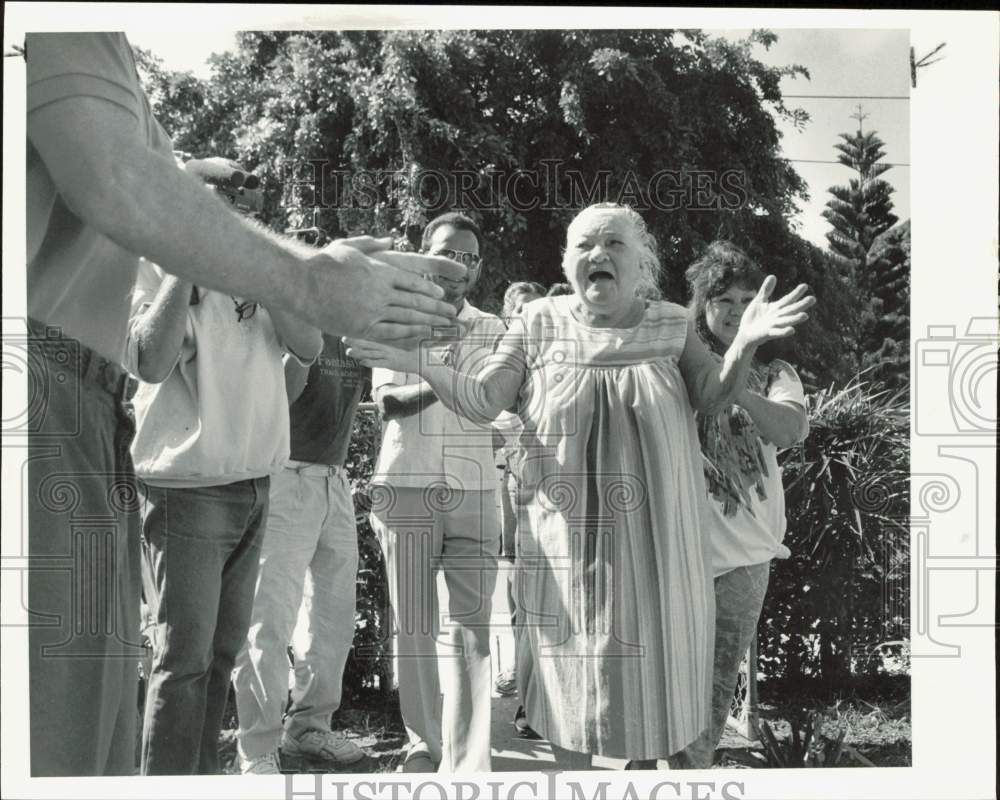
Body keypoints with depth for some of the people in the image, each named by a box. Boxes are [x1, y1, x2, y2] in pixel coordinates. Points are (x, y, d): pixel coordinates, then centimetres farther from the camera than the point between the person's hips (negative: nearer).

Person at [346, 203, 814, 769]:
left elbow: (713, 396, -8)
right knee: (572, 670, 10)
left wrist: (745, 344, -27)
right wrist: (420, 362, -18)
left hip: (651, 541, 1)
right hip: (567, 539, 0)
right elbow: (483, 402, -2)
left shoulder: (670, 324, 1)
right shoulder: (540, 324, -2)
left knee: (650, 667, 10)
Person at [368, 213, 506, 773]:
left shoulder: (493, 331, 11)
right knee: (414, 623, 5)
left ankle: (467, 765, -4)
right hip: (407, 486, 0)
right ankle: (423, 743, 19)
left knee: (474, 624, -6)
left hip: (475, 490, 1)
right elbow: (388, 401, -6)